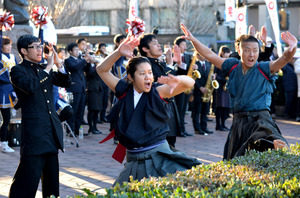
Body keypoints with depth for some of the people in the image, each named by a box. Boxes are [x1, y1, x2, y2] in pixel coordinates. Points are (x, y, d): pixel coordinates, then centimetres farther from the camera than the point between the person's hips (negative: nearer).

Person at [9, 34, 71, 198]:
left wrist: (58, 64, 1)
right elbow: (30, 86, -23)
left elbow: (65, 82, 15)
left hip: (51, 132, 7)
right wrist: (48, 68, -16)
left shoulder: (42, 70, 16)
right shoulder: (17, 71, -5)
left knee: (51, 177, 13)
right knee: (28, 180, -8)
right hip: (34, 133, -7)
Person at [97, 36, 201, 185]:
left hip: (158, 156, -2)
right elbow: (102, 70, 10)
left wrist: (177, 80, -28)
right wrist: (118, 53, -5)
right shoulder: (124, 92, 7)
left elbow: (190, 83, -6)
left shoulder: (158, 93, 1)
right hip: (133, 161, 2)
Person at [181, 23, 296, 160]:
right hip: (239, 120, 4)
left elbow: (284, 59, -15)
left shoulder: (263, 69, -1)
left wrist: (292, 48, -37)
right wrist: (192, 39, 0)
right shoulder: (232, 67, 8)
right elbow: (209, 54, 9)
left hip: (260, 117, -4)